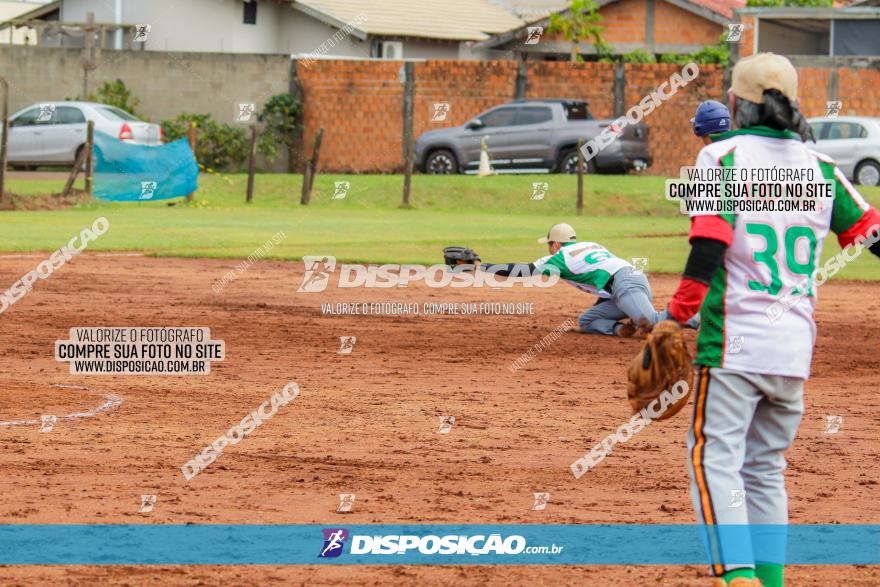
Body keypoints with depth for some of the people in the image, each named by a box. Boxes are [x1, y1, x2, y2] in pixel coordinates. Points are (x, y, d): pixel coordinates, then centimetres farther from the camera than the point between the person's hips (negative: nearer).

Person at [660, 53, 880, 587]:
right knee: (765, 470, 14)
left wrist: (674, 320, -10)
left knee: (715, 458, -5)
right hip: (796, 346, 5)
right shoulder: (820, 166, 10)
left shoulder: (723, 156, -3)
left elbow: (708, 248, -12)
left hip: (734, 341, -5)